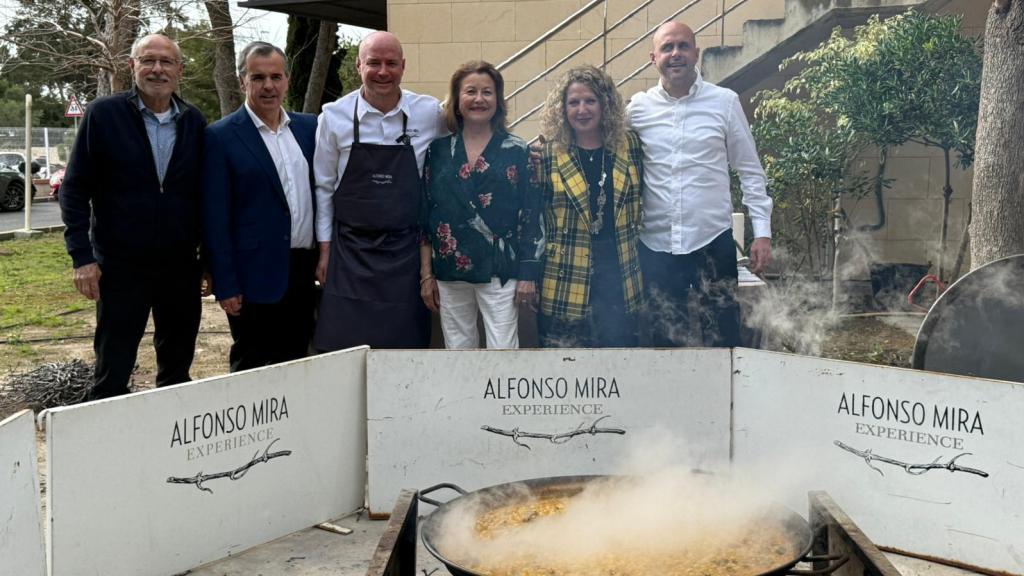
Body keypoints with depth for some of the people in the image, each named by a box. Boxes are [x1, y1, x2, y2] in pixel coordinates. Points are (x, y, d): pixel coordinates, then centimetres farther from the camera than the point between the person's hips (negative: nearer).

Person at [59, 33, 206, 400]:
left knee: (177, 368, 14)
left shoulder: (194, 122, 4)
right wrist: (82, 256, -10)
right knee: (112, 372, 6)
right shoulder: (103, 114, -5)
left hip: (182, 266, 3)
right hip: (120, 266, -3)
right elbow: (75, 189, -4)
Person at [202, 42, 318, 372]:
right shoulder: (222, 136, -5)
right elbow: (215, 218, -7)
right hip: (256, 279, -5)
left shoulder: (308, 127, 10)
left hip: (305, 271, 5)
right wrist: (225, 286, -11)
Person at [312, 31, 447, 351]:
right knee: (343, 351, 0)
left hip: (406, 251, 0)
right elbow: (324, 187, 5)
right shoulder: (334, 116, -2)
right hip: (350, 251, 0)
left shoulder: (430, 113, -3)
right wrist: (325, 250, 4)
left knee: (404, 349, 5)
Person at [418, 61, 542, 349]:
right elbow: (424, 212, 7)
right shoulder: (438, 150, 6)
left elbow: (531, 214, 0)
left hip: (499, 272, -2)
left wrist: (528, 274, -4)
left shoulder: (517, 150, 0)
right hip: (449, 272, 2)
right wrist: (426, 274, 4)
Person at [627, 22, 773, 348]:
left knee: (723, 339, 4)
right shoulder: (637, 108, 2)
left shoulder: (725, 102, -1)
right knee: (666, 340, 12)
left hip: (713, 240, -2)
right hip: (655, 245, 2)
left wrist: (762, 231, -3)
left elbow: (749, 171, 2)